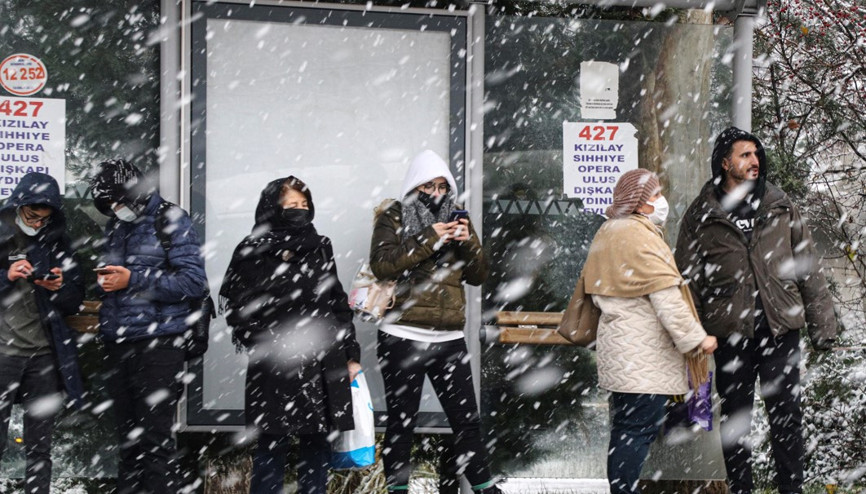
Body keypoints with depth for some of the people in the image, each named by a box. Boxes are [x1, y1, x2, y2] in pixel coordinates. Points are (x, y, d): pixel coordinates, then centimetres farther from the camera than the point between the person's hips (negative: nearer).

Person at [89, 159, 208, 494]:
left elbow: (194, 282, -11)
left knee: (155, 437, -6)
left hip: (157, 342, -6)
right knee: (128, 437, 12)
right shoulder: (115, 226, 17)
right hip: (116, 341, 6)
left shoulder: (171, 220, -3)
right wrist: (103, 280, 0)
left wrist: (134, 280, -13)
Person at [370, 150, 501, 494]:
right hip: (403, 337, -3)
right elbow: (382, 264, -15)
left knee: (467, 419, 7)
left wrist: (468, 243, -7)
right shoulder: (393, 219, 2)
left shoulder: (457, 219, 14)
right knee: (401, 421, 4)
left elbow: (478, 275, 12)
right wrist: (429, 239, -18)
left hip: (449, 338, 4)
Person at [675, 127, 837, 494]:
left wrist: (821, 324, 6)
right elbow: (687, 279, 4)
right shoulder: (701, 215, 2)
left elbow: (809, 269, 10)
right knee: (735, 419, 8)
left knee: (786, 416, 4)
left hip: (781, 328, 1)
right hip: (731, 332, -1)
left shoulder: (781, 208, 9)